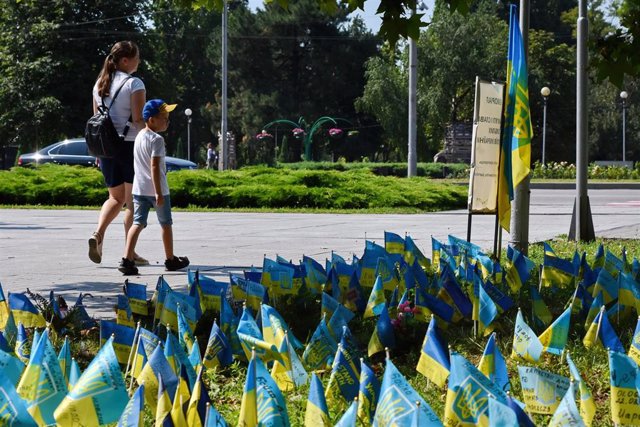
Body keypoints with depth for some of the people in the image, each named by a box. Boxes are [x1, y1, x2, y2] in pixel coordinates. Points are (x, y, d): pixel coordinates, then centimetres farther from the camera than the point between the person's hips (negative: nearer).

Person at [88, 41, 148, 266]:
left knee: (116, 198, 16)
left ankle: (98, 233, -9)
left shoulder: (100, 84, 10)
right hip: (130, 145, -6)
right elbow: (138, 119, -15)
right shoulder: (134, 84, -10)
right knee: (132, 200, 3)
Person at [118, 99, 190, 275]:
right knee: (166, 224, 11)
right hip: (156, 188, -7)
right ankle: (171, 259, 24)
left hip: (139, 188, 7)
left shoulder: (139, 136, 12)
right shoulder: (156, 140, -15)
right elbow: (154, 166, -22)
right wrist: (159, 192, -23)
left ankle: (127, 259, -15)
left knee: (138, 223, 0)